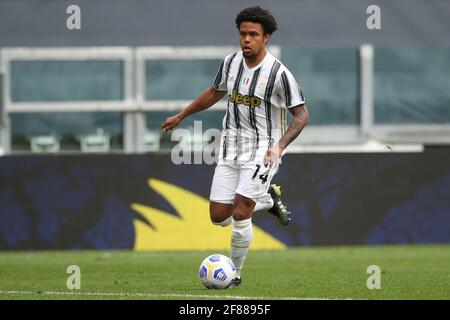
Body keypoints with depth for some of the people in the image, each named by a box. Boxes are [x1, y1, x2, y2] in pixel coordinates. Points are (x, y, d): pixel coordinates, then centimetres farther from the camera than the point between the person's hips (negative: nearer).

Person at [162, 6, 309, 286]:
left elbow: (301, 115, -11)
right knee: (218, 216, 2)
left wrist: (279, 146, -24)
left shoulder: (279, 73, -15)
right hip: (231, 147, 6)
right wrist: (181, 116, 28)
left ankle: (235, 274, 4)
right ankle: (268, 198, 29)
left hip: (262, 151, -6)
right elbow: (215, 93, 21)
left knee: (239, 213, -16)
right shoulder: (231, 62, 2)